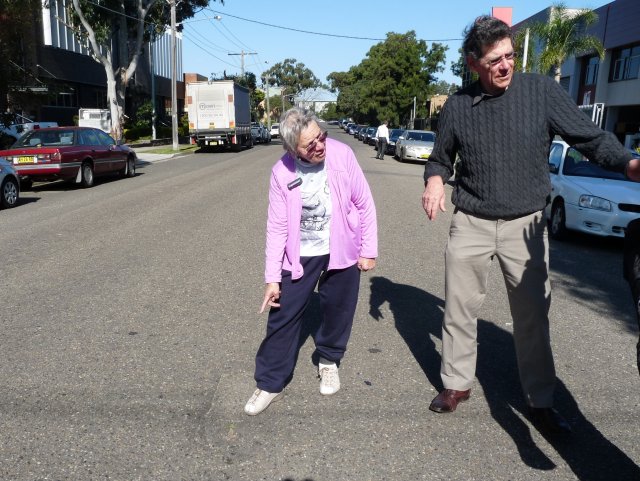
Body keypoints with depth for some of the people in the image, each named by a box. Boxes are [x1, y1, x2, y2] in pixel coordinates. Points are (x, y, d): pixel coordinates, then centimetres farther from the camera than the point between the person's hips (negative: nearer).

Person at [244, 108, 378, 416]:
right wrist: (272, 277, -9)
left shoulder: (341, 154, -16)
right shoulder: (282, 173, -15)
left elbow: (365, 204, -6)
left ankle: (328, 361, 41)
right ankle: (270, 383, 19)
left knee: (337, 312, 13)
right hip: (301, 254, 0)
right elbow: (277, 227, -9)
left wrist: (369, 250, -4)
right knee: (283, 316, 2)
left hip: (342, 251, 1)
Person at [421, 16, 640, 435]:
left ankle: (541, 402, 24)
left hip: (526, 225, -1)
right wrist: (435, 180, -11)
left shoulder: (542, 90, -5)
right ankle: (457, 383, 29)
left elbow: (589, 136, -6)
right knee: (459, 310, 10)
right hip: (470, 224, 2)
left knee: (533, 317, 6)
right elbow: (441, 158, 12)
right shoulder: (458, 106, 1)